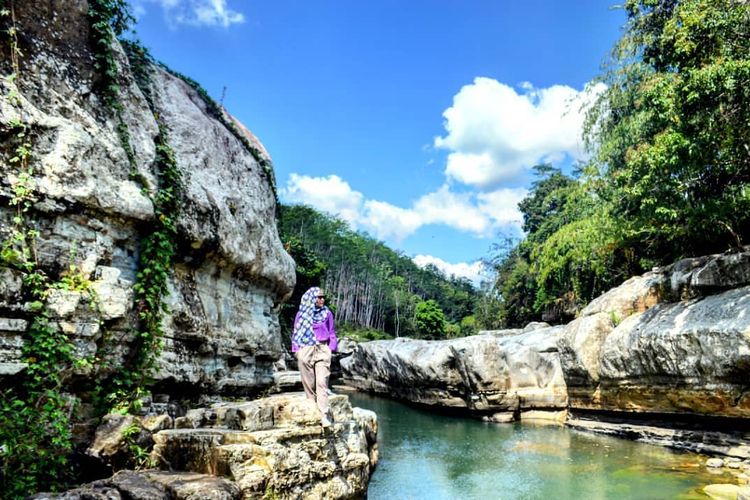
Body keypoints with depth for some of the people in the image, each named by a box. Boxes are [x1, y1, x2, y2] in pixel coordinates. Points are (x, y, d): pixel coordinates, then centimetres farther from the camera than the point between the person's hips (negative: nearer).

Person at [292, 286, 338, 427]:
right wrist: (296, 349, 4)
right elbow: (296, 333, 11)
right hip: (305, 351, 1)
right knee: (308, 383, 4)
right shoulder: (301, 314, 6)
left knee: (322, 382, -10)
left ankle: (324, 415, -12)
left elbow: (332, 333, 12)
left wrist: (332, 349, 3)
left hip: (322, 350, 0)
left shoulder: (327, 313, 7)